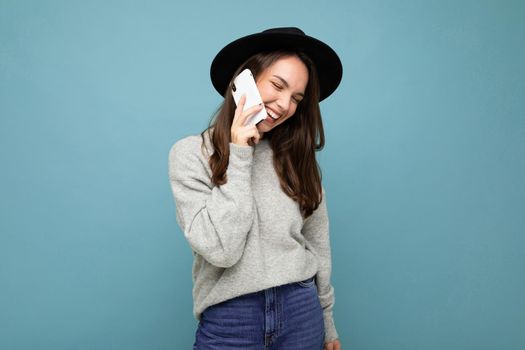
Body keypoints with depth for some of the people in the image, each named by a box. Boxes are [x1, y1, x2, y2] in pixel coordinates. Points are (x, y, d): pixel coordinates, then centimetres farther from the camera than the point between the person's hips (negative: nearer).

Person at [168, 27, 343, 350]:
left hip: (302, 313, 3)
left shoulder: (298, 157, 1)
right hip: (229, 322, -3)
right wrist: (239, 155, -17)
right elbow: (220, 249, -17)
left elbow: (318, 244, 7)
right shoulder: (191, 153, -9)